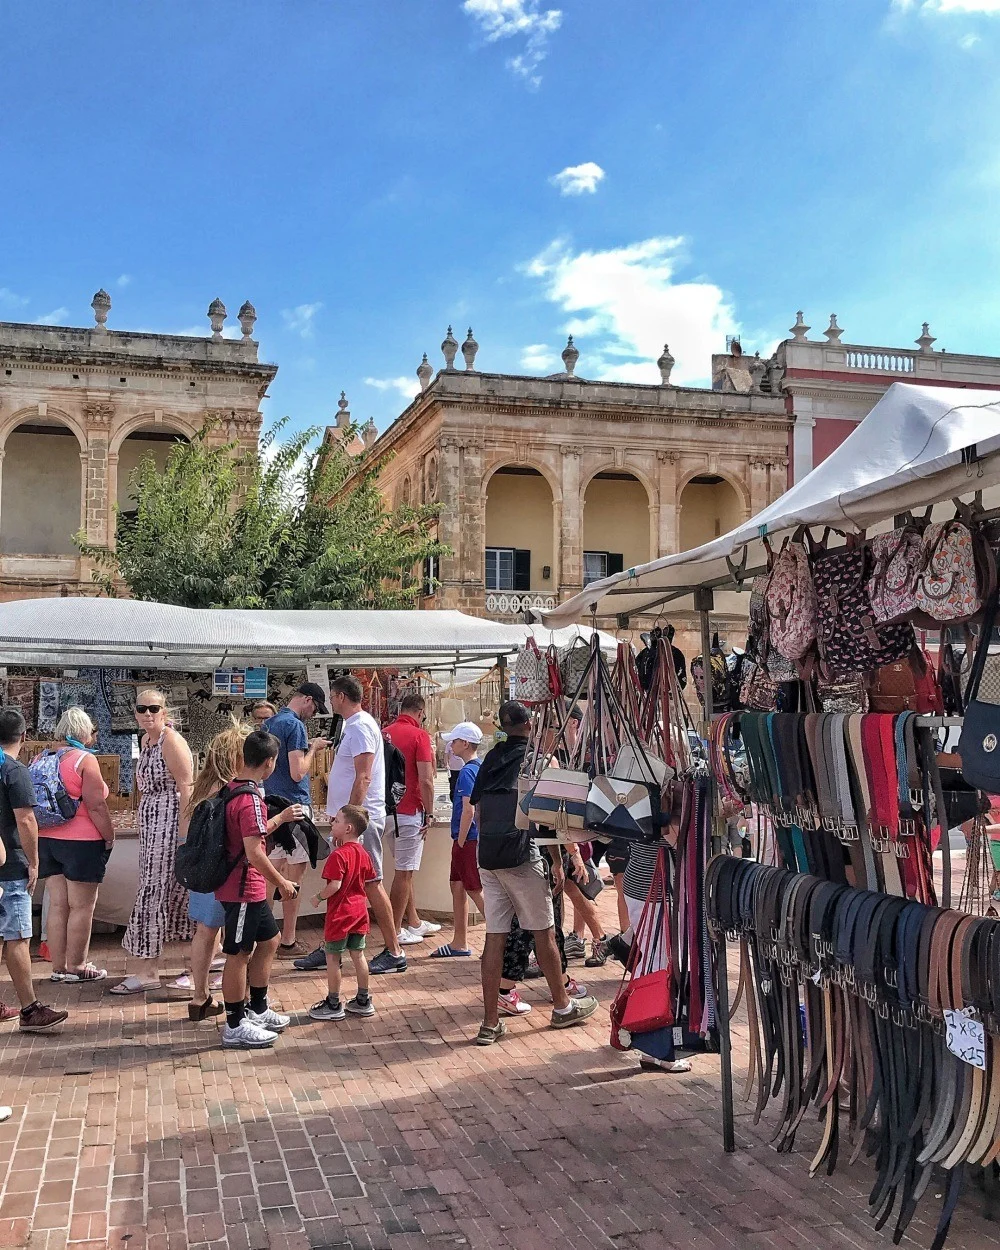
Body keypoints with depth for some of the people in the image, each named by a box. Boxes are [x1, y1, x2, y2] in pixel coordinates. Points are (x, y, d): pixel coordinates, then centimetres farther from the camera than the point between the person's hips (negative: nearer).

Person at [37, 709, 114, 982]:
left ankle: (58, 967, 16)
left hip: (47, 840, 7)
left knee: (57, 905, 11)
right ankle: (76, 967, 8)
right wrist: (109, 837, -6)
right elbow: (96, 805, -16)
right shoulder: (85, 760, -12)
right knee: (81, 907, 2)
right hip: (81, 842, -7)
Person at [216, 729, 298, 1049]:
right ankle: (235, 1028, 11)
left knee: (268, 940, 20)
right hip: (243, 889, -10)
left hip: (251, 889, 10)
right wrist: (281, 882, -15)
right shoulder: (250, 798, -22)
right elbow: (254, 852, -25)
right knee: (238, 955, 0)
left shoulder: (234, 788, 8)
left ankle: (258, 1011, 31)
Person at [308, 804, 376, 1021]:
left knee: (332, 957, 4)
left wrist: (319, 897, -11)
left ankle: (333, 1005, 11)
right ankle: (363, 1001, 20)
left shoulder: (339, 855, -20)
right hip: (359, 911, 8)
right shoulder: (363, 853, 5)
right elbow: (369, 880, 13)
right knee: (358, 955, 13)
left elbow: (335, 885, -25)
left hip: (340, 914, -8)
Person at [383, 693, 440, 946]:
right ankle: (395, 931, 4)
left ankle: (414, 922, 28)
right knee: (404, 872, -1)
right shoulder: (419, 735, -11)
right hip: (409, 811, -7)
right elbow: (425, 780, -17)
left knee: (405, 868, 18)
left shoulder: (384, 733, 8)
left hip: (388, 809, 8)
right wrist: (430, 813, -9)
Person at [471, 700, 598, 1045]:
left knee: (494, 936, 6)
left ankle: (490, 1023, 7)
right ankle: (562, 1007, 24)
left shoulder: (491, 759, 13)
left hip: (487, 857, 5)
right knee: (544, 932, 9)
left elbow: (478, 810, 14)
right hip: (521, 855, -5)